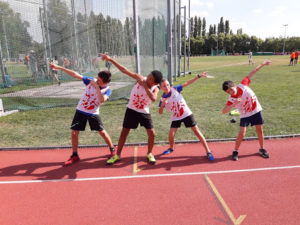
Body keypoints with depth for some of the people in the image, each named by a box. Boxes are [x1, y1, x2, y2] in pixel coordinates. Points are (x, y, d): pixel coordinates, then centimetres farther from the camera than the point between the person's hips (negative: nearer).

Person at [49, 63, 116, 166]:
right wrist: (59, 67, -9)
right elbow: (75, 74, -8)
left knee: (102, 132, 1)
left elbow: (102, 100, -34)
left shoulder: (107, 90, -14)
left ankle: (112, 150, 24)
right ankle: (75, 155, 18)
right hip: (80, 111, 2)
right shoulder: (91, 81, -9)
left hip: (93, 114, -2)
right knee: (74, 133, 0)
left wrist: (96, 86, -33)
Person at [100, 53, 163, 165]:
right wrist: (110, 59, -19)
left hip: (144, 112, 0)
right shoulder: (140, 78, -13)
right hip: (131, 110, 0)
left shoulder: (155, 89, -13)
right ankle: (117, 155, 21)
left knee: (152, 134, -4)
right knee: (124, 133, 5)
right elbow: (124, 70, -15)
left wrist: (144, 86, -34)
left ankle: (149, 154, 22)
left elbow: (153, 98, -36)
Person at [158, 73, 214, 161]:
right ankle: (171, 148, 29)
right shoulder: (162, 99, -7)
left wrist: (199, 76, -9)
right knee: (171, 135, -5)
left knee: (196, 131, -2)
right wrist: (162, 105, -26)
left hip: (187, 114, -1)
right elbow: (160, 112, -6)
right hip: (176, 118, 1)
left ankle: (208, 151, 4)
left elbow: (187, 83, -6)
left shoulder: (175, 89, -9)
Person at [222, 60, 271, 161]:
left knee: (259, 130, 13)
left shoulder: (243, 85, -19)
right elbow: (223, 111, -34)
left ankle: (262, 149, 34)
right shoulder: (231, 100, -24)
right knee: (241, 134, -10)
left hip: (256, 111, 3)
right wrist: (233, 104, -47)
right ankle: (235, 151, 10)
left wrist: (262, 64, 0)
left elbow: (251, 74, -6)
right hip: (245, 115, -3)